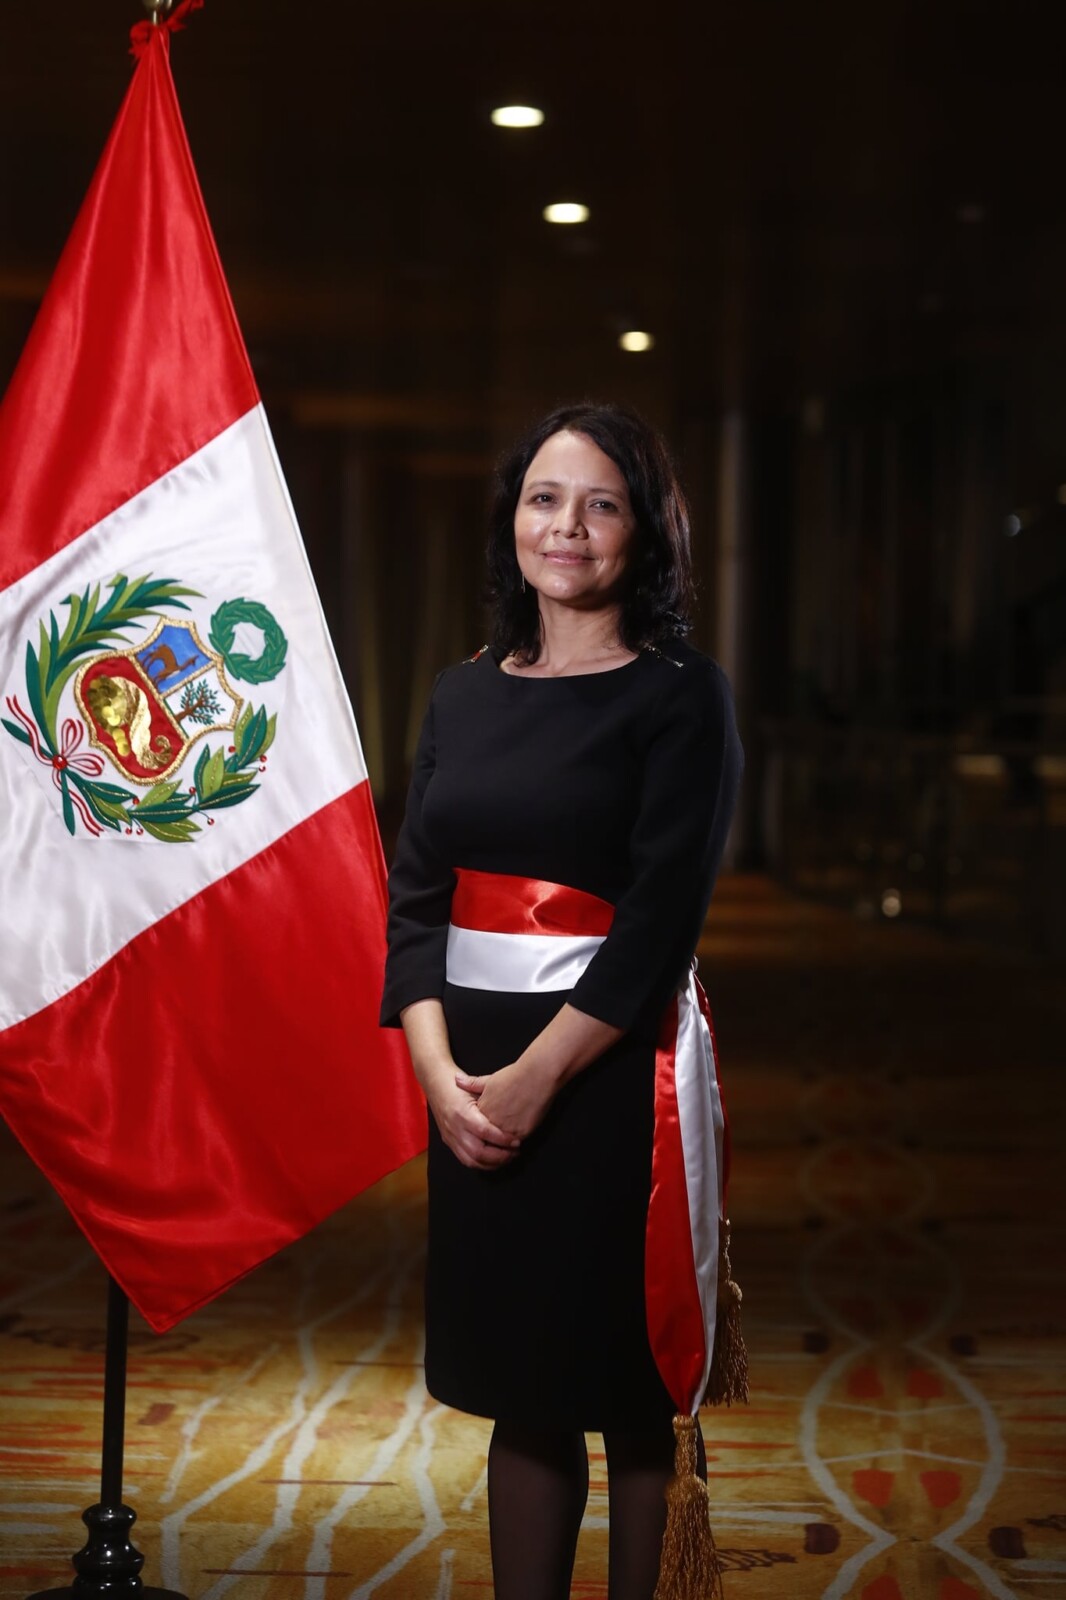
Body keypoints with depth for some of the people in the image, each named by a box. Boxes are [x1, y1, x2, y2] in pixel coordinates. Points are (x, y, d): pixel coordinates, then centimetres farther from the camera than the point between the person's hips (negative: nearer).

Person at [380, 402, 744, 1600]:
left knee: (633, 1397, 5)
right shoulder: (464, 696, 10)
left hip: (611, 1070, -4)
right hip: (472, 1080, 5)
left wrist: (533, 1079, -16)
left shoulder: (681, 695, -5)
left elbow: (663, 917, -12)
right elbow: (414, 889, 5)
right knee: (521, 1389, 13)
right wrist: (439, 1070, -9)